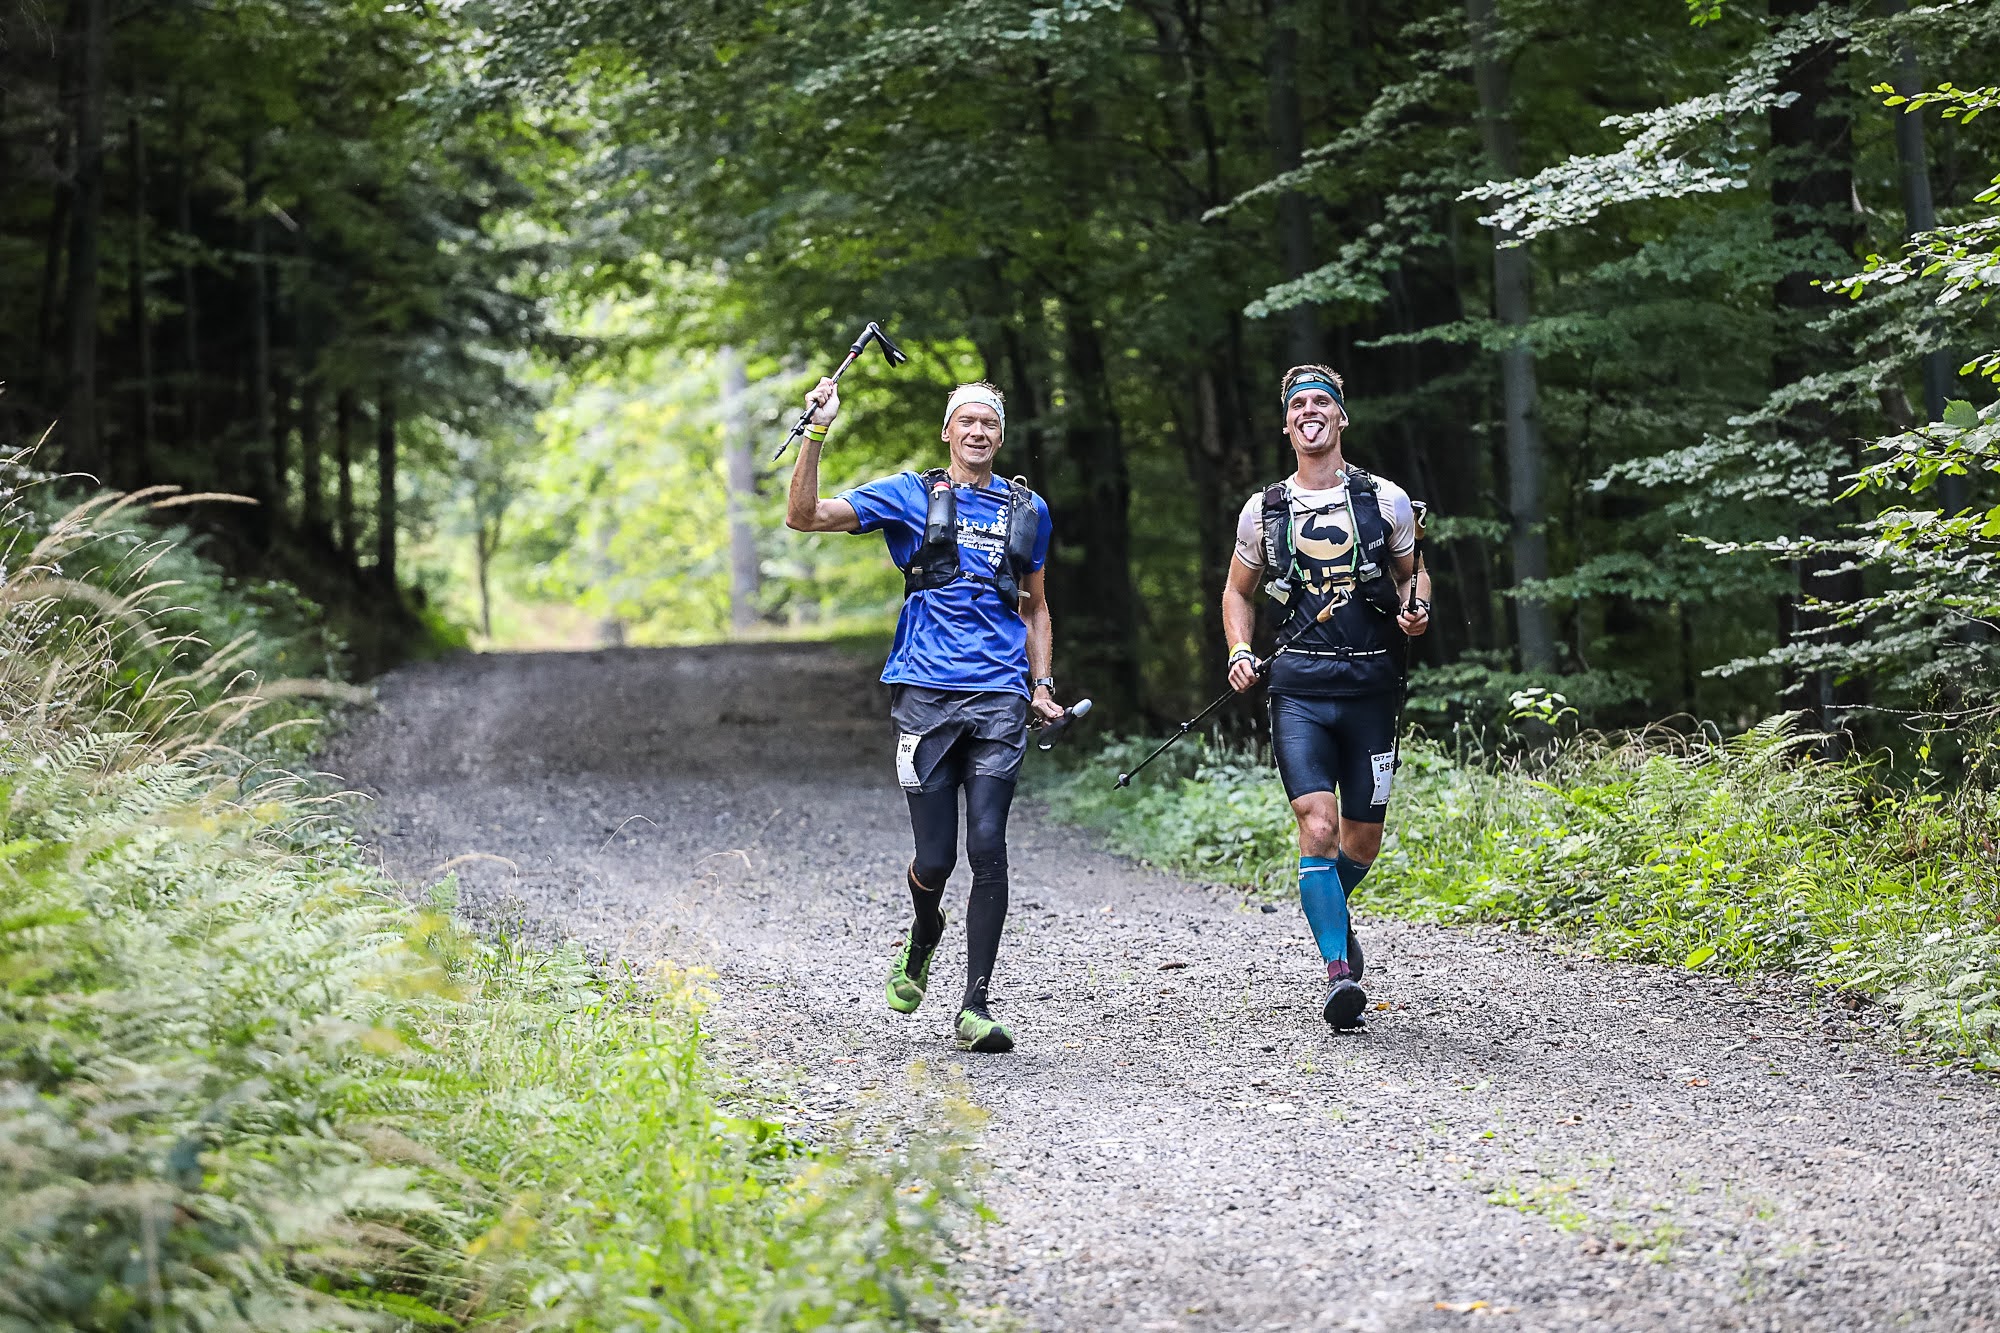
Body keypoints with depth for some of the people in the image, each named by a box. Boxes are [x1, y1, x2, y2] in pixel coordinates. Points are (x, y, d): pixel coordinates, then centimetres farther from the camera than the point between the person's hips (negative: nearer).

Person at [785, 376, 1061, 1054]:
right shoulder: (909, 495, 7)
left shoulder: (1028, 510, 16)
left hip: (1000, 698, 1)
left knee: (987, 847, -10)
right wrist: (817, 434, -10)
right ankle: (923, 935, 34)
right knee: (935, 857, -2)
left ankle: (976, 1006, -6)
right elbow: (805, 517, -1)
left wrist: (1042, 683, 14)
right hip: (926, 693, -1)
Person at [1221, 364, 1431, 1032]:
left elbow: (1415, 572, 19)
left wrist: (1417, 610, -4)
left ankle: (1332, 909, 41)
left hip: (1372, 687, 1)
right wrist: (1240, 651, 4)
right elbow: (1238, 590, 21)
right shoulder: (1263, 511, 8)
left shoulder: (1386, 500, 5)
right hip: (1299, 689, -1)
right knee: (1318, 825, -17)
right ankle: (1339, 971, -17)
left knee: (1362, 839, 8)